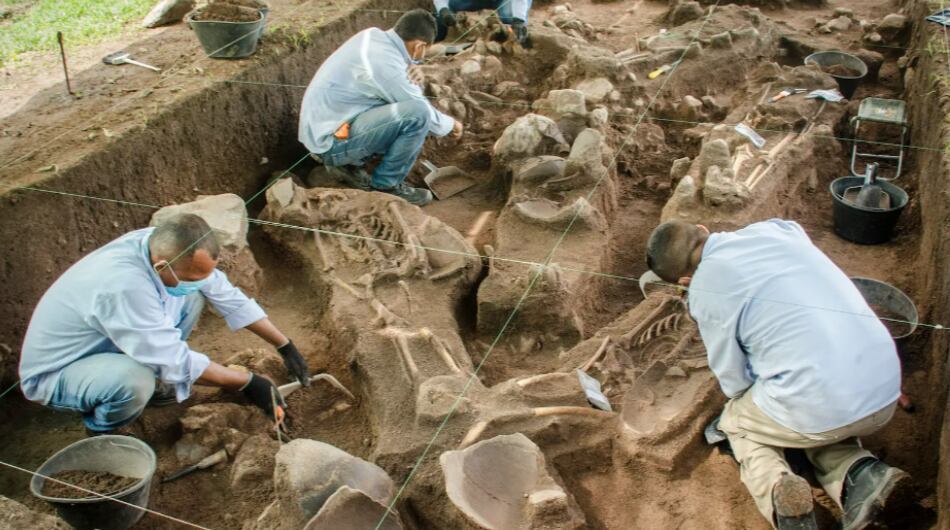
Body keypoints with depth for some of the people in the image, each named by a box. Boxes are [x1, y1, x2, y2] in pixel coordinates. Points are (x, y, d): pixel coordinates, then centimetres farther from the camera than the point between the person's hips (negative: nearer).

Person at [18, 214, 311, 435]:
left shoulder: (163, 246, -17)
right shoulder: (123, 285, -40)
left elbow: (228, 296, -5)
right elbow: (176, 362, -32)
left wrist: (285, 346, -4)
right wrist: (246, 382, -23)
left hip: (102, 347, 7)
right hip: (52, 373, -7)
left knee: (193, 298, -5)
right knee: (135, 380, -37)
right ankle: (99, 432, -3)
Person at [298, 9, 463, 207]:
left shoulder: (372, 35, 3)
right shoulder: (387, 65, -22)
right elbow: (423, 113, -11)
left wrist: (408, 80, -3)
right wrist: (451, 124, 10)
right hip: (330, 140, -10)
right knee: (417, 114, -22)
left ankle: (347, 163, 13)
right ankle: (386, 185, -4)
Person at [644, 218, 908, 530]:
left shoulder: (705, 289, -6)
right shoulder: (774, 228, 9)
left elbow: (734, 381, 4)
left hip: (818, 405, -5)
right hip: (886, 392, 5)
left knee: (737, 421, 25)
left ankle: (775, 487, -3)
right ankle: (860, 475, 7)